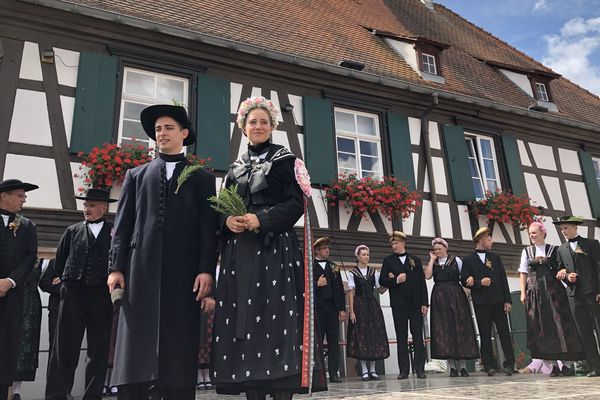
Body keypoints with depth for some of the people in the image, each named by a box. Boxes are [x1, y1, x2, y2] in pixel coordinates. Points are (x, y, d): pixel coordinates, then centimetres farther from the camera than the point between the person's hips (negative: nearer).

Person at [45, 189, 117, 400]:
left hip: (102, 295, -1)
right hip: (73, 294, 1)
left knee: (99, 350, 4)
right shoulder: (72, 231, 11)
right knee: (64, 348, 0)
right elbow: (59, 262, 17)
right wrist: (68, 283, 16)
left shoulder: (115, 231, 5)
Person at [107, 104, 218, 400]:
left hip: (183, 272, -1)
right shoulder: (136, 175, 19)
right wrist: (116, 267, 1)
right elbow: (123, 225, 12)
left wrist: (206, 270, -7)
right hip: (141, 269, 2)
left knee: (179, 351, -1)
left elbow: (208, 228, 4)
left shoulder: (202, 178, 13)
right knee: (136, 349, 0)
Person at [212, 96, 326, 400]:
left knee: (277, 319, -10)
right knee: (244, 319, 1)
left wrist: (261, 219, -17)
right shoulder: (235, 168, 20)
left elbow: (296, 203, -4)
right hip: (239, 252, 5)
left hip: (275, 248, -4)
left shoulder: (285, 159, 7)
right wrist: (227, 220, -6)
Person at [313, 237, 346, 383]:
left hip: (333, 307, 4)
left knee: (333, 341, 4)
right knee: (317, 341, -2)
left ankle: (333, 373, 10)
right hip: (317, 308, -4)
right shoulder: (310, 266, 3)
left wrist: (342, 309, 8)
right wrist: (317, 284, -16)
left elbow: (340, 288, 13)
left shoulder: (334, 267, 17)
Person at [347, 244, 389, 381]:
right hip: (359, 305, -3)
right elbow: (351, 293, -4)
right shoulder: (352, 273, 0)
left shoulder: (374, 272, 10)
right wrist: (351, 311, -10)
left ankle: (372, 370, 11)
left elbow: (381, 290, 10)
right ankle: (365, 371, 4)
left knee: (375, 335, 2)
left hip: (372, 305, 4)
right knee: (361, 336, -3)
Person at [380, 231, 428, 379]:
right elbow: (382, 280, 3)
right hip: (398, 303, 0)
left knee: (418, 335, -1)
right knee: (401, 337, 3)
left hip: (415, 302, 0)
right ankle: (404, 370, 7)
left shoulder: (415, 260, 10)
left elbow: (422, 282, 6)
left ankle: (420, 368, 5)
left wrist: (424, 303, -1)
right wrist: (395, 280, -15)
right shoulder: (388, 260, 9)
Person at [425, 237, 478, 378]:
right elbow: (427, 276, -5)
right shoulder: (433, 263, 12)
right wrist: (432, 259, -1)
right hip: (439, 299, 2)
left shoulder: (456, 260, 8)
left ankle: (462, 366, 5)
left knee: (460, 328, -2)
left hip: (456, 296, -1)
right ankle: (452, 366, 3)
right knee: (444, 330, -2)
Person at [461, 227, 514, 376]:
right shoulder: (468, 260, 3)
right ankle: (490, 366, 7)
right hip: (481, 302, -3)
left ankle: (509, 364, 7)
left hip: (498, 301, 3)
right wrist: (480, 283, -15)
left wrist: (507, 300, 2)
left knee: (504, 332, 1)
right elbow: (464, 281, -1)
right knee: (485, 335, 2)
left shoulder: (495, 258, 14)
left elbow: (503, 279, 9)